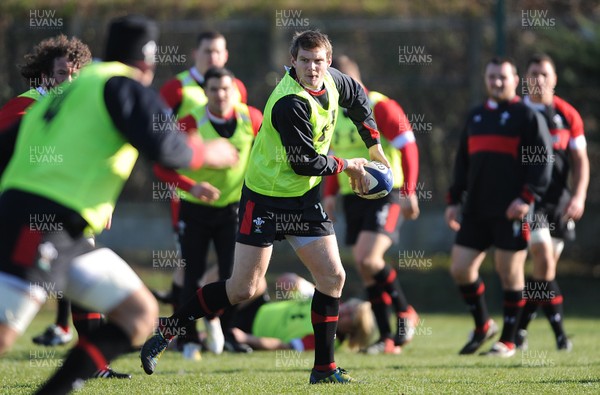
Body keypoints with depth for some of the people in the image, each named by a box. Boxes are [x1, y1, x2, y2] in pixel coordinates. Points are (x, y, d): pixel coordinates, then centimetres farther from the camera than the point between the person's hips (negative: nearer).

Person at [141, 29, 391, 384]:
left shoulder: (331, 80, -1)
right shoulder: (291, 104, -27)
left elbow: (357, 96, 23)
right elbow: (305, 162, -23)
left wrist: (374, 145, 21)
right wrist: (346, 166, -7)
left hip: (305, 197, 7)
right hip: (266, 198, -7)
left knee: (333, 276, -1)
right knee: (243, 289, -7)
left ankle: (324, 368, 6)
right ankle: (167, 329, 8)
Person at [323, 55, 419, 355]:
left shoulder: (380, 108, -10)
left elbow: (408, 148, -12)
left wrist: (409, 192, -17)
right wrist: (330, 194, 14)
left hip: (383, 195, -7)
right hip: (352, 197, 7)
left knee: (367, 259, -21)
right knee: (366, 271, 4)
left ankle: (404, 312, -1)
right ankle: (387, 339, 8)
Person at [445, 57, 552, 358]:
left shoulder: (527, 116, -1)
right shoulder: (475, 116, 19)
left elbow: (542, 160, -7)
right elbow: (463, 161, 23)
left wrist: (527, 198, -17)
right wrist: (454, 200, 16)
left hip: (511, 211, -6)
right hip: (476, 210, 6)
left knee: (509, 273, -2)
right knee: (460, 269, 2)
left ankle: (508, 341, 7)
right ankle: (482, 326, 22)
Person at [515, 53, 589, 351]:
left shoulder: (567, 115, 5)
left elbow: (581, 160, 7)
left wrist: (579, 196, -6)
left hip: (559, 199, 3)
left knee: (546, 267, 5)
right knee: (544, 259, -17)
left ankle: (519, 326, 19)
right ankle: (558, 328, -14)